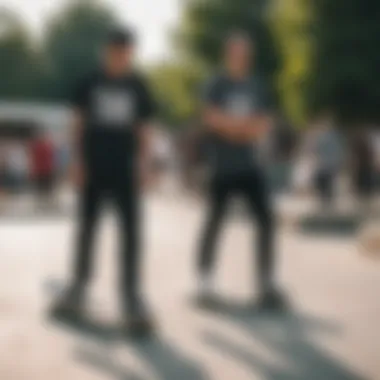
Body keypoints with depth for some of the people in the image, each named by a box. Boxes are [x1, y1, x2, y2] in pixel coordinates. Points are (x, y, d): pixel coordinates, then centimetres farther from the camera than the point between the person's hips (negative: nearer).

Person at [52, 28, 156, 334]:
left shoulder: (138, 86, 3)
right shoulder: (91, 83, 2)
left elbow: (144, 129, 7)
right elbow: (79, 123, 6)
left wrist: (144, 164, -5)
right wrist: (77, 161, -2)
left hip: (125, 170, 0)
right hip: (93, 169, 0)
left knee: (131, 230, -6)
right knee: (87, 228, 9)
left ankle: (132, 296, -2)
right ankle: (79, 289, 21)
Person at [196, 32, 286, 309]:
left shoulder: (257, 86, 10)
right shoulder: (217, 85, -3)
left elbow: (264, 123, 7)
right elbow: (211, 117, -14)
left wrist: (234, 125, -12)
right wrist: (247, 126, -13)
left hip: (251, 165, 4)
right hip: (223, 166, -4)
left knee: (266, 218, -4)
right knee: (215, 221, 3)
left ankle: (268, 284, 1)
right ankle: (205, 282, 14)